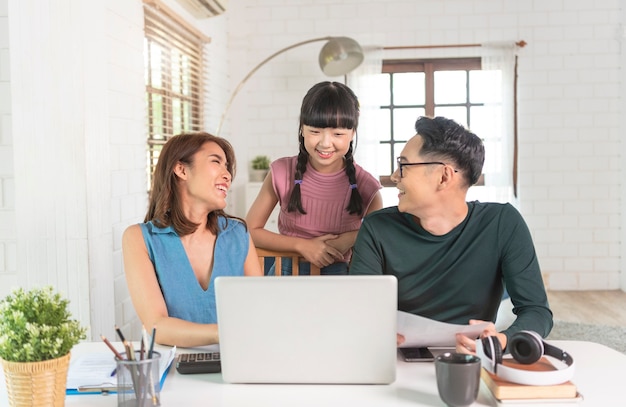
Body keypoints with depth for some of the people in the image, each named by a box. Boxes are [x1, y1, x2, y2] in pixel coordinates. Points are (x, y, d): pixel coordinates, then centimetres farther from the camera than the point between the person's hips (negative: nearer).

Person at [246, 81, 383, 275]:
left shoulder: (365, 185, -8)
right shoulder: (282, 172, -8)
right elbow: (250, 230, -1)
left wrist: (353, 237, -11)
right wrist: (302, 245, -11)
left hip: (339, 275, 1)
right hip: (286, 272, -1)